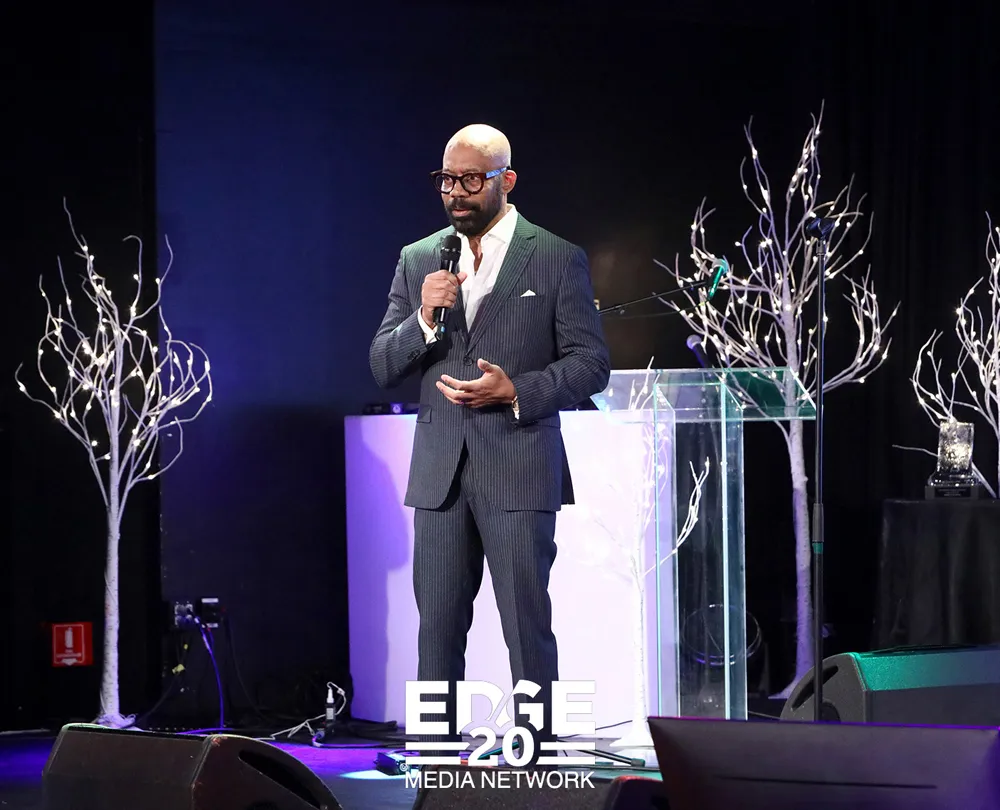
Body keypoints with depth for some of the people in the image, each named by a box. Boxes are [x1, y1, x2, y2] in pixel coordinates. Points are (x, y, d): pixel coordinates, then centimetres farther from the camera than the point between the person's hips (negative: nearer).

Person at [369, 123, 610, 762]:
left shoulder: (558, 259, 1)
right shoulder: (417, 260, 12)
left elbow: (592, 363, -2)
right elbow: (383, 368, 9)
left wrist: (516, 391, -16)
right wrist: (424, 319, -10)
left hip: (519, 468, -4)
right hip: (440, 470, 4)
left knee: (528, 626, -2)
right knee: (438, 626, 6)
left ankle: (534, 756, 3)